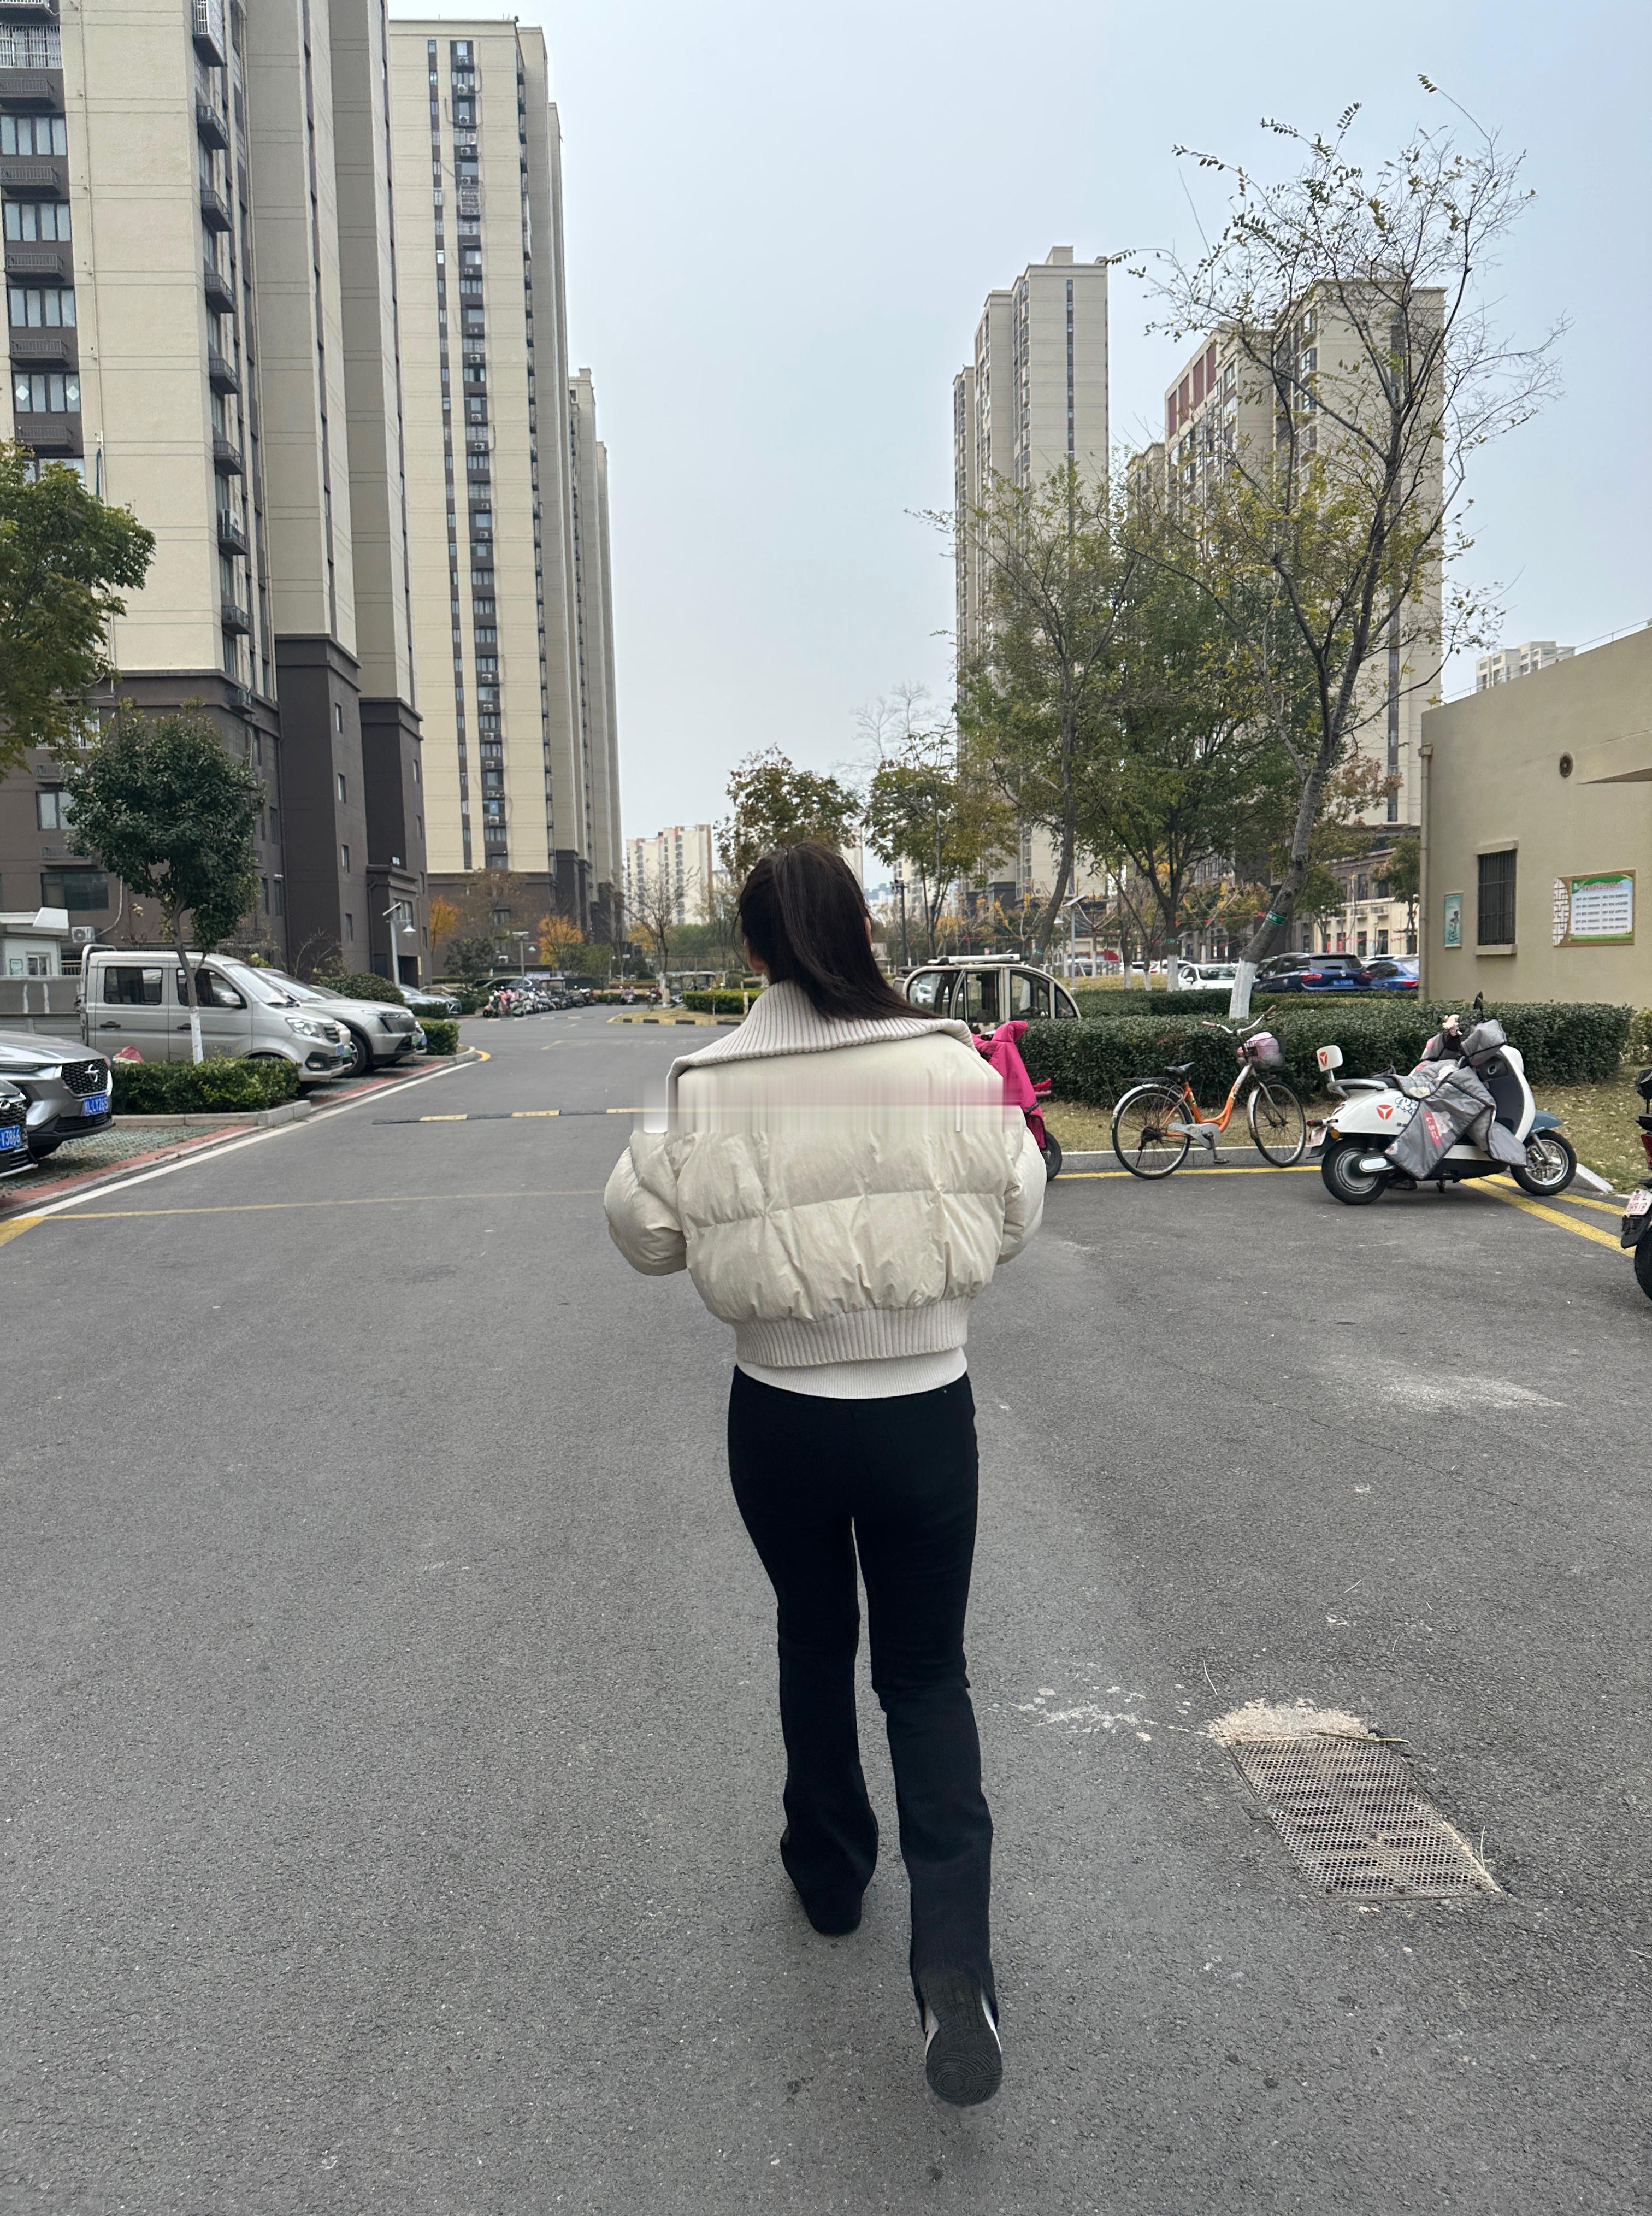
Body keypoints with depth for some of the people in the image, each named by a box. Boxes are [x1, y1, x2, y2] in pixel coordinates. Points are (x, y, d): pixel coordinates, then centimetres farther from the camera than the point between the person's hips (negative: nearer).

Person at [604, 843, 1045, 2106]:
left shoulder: (710, 1087, -13)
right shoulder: (952, 1064, -12)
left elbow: (652, 1236, -4)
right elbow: (1014, 1223, -1)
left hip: (780, 1417, 1)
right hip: (927, 1410, 0)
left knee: (815, 1642, 26)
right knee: (927, 1673, 16)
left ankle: (830, 1871, 44)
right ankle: (954, 1962, 4)